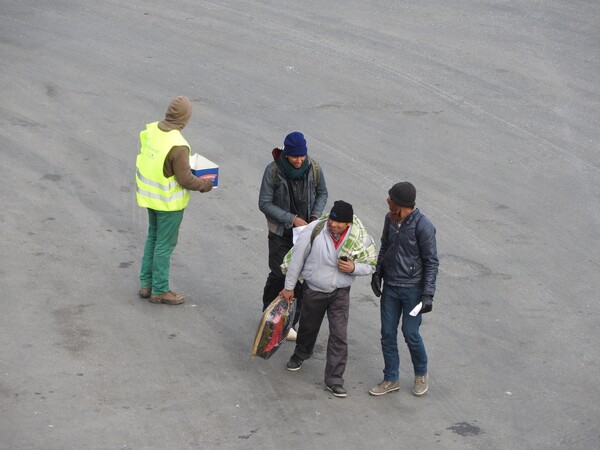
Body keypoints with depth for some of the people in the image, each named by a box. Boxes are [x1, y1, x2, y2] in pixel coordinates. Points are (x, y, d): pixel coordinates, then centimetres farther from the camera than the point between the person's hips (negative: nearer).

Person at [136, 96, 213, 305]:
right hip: (169, 201, -7)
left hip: (150, 194, 8)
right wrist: (204, 185, -5)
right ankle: (160, 290, 18)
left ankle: (146, 284, 31)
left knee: (153, 237, 23)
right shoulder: (177, 145, -30)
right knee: (165, 244, 7)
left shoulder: (150, 130, -8)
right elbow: (185, 180, -23)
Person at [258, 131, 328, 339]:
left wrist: (315, 216, -9)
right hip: (281, 232, -3)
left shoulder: (313, 169, -8)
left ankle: (288, 322, 13)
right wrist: (292, 219, -19)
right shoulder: (273, 170, -17)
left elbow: (322, 193, 8)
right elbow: (265, 203, -13)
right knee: (279, 275, -3)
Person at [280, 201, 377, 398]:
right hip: (314, 290, 0)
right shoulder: (314, 230, -22)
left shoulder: (360, 239, -18)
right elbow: (297, 258, -10)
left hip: (340, 292, 0)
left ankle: (334, 380, 5)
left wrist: (353, 268, -25)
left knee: (339, 335, -5)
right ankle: (300, 355, 53)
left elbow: (370, 265, -3)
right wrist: (289, 287, -2)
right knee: (308, 327, 22)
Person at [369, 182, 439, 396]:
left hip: (412, 288, -6)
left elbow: (431, 262, -14)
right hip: (390, 286, 6)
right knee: (387, 333, 9)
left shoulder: (423, 226, -19)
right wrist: (377, 272, 8)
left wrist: (428, 294, -17)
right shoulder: (390, 219, 0)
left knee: (410, 333, 0)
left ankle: (421, 374, 26)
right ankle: (391, 379, 22)